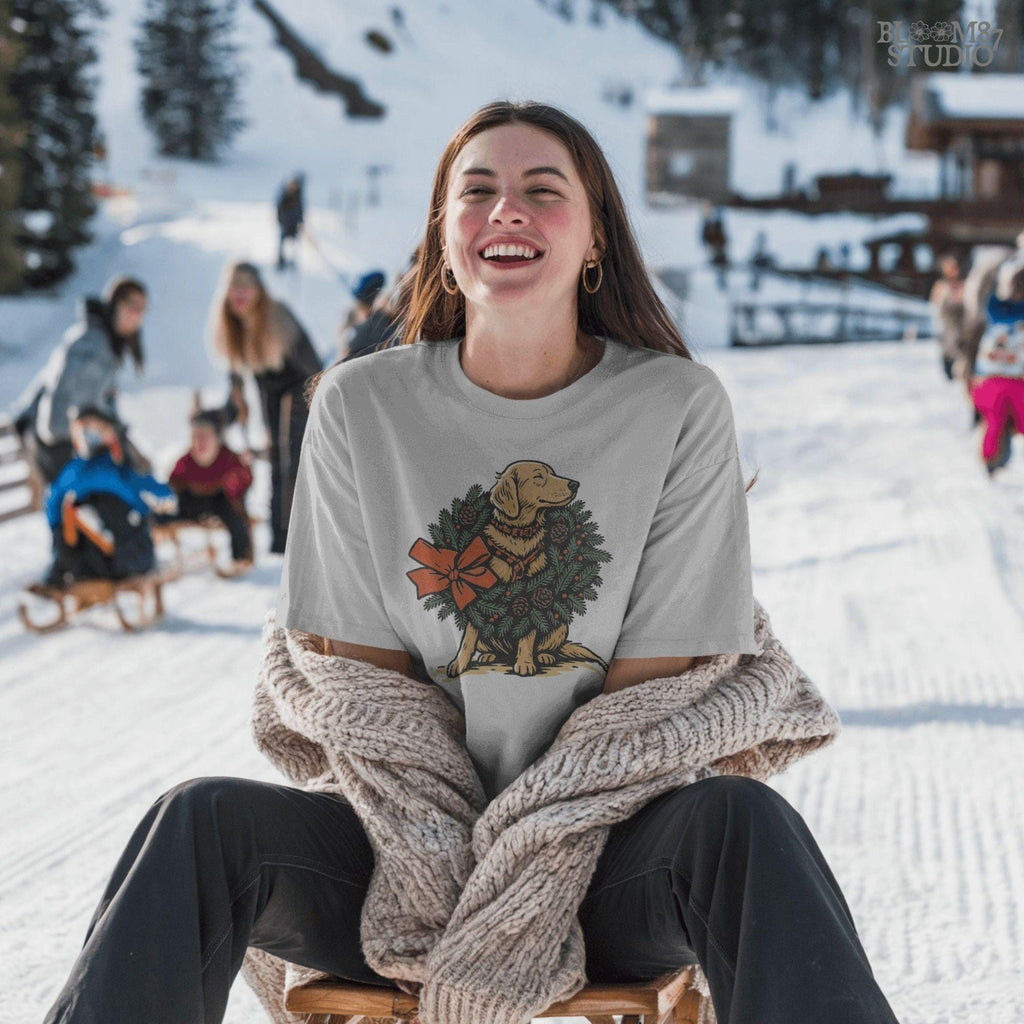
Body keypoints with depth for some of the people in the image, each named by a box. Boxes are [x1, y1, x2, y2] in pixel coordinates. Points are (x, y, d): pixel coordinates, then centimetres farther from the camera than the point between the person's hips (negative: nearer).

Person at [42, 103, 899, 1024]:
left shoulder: (680, 406, -3)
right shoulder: (362, 406, 2)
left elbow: (655, 682, -5)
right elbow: (361, 669, 3)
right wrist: (432, 843, -15)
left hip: (605, 851, -1)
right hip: (413, 841, 1)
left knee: (742, 823, -34)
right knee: (203, 823, -26)